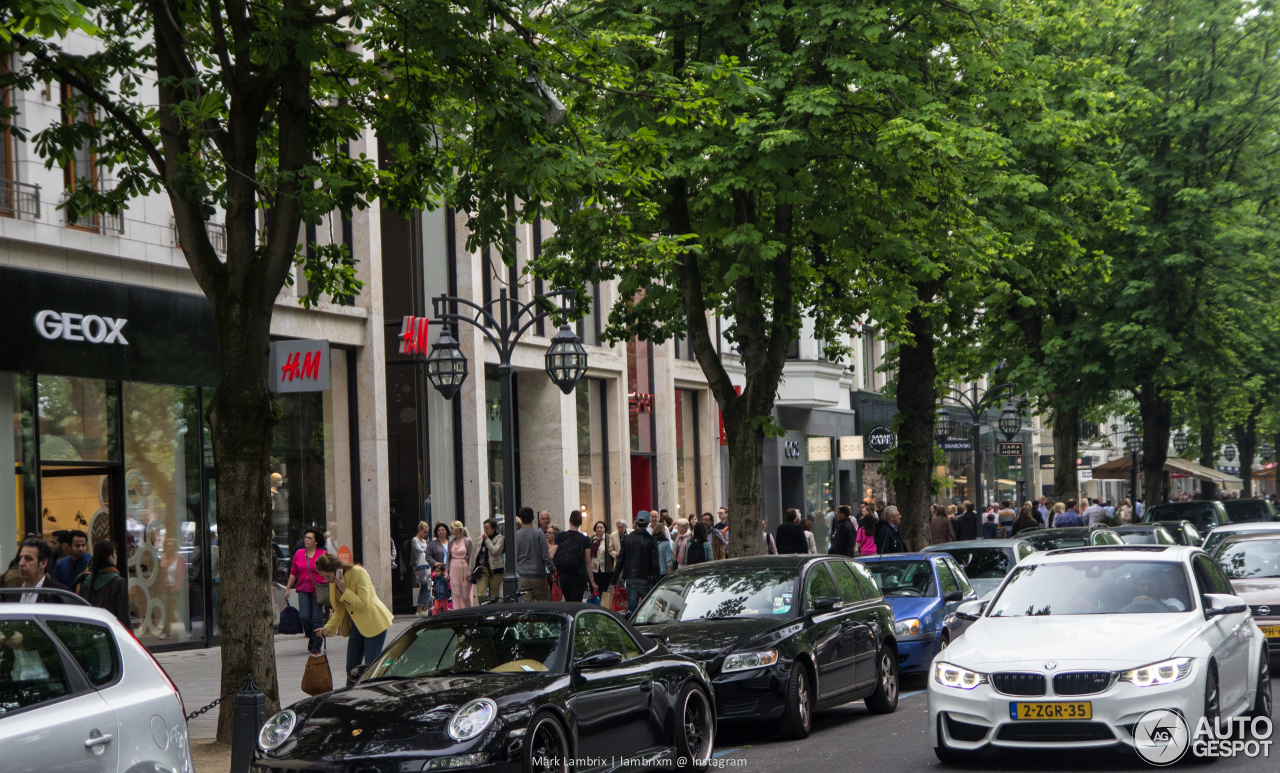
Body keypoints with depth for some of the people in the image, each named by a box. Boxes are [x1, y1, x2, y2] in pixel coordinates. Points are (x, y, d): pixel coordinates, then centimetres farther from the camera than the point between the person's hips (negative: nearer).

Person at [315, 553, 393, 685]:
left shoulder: (358, 573, -18)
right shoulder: (333, 582, 3)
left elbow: (363, 604, -22)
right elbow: (339, 611, 14)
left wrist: (344, 590, -23)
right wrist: (328, 628, 1)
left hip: (373, 623, -7)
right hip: (356, 625, 7)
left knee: (371, 666, -8)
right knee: (351, 668, 6)